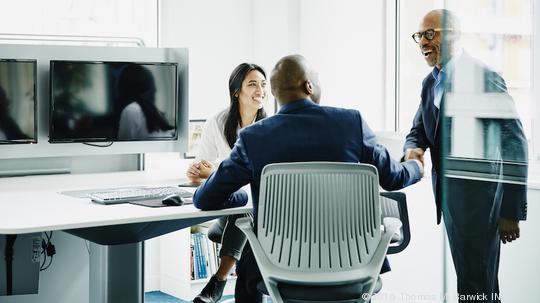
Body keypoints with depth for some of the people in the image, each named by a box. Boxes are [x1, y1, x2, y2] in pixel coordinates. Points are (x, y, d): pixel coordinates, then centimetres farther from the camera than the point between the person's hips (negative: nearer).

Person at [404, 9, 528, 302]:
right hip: (448, 192, 8)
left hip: (477, 195, -8)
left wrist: (511, 212, -18)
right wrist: (413, 149, -8)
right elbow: (418, 131, 19)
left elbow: (514, 145, -17)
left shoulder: (484, 77, -15)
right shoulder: (430, 82, 11)